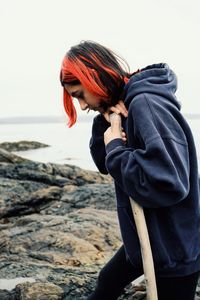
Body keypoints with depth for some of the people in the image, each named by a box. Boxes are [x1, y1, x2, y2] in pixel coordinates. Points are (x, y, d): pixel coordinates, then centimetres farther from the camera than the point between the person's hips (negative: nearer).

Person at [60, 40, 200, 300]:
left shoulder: (147, 105, -26)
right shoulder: (122, 106, 4)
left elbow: (167, 184, -36)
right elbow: (105, 164, 9)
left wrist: (115, 147, -22)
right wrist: (106, 124, -9)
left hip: (174, 250, -9)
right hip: (144, 238, 9)